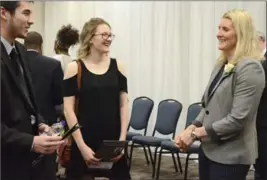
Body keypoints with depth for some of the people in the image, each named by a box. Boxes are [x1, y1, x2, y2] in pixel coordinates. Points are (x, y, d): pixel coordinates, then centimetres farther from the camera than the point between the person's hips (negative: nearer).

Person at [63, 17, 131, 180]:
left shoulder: (117, 66, 4)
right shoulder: (74, 68, -4)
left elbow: (123, 105, 4)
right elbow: (69, 109, -7)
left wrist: (122, 139, -4)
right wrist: (82, 145, -12)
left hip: (113, 140, 2)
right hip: (84, 141, -2)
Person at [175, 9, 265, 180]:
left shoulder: (250, 67, -16)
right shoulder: (221, 65, 9)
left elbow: (238, 119, -21)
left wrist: (195, 134, -17)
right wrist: (191, 128, -2)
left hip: (231, 156, -7)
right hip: (209, 148, 7)